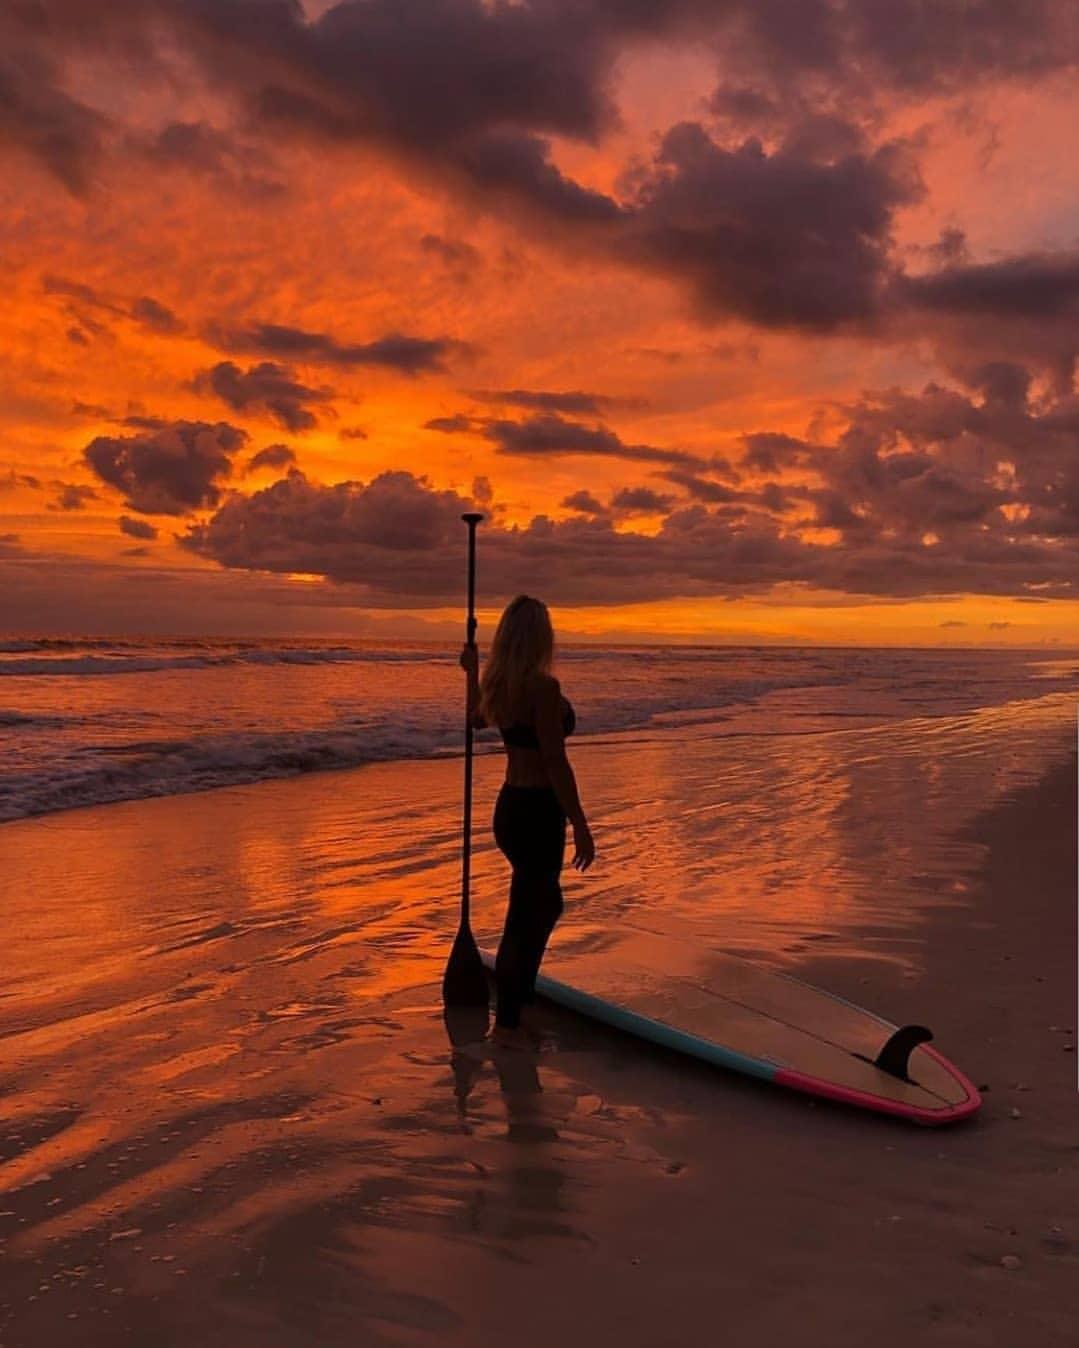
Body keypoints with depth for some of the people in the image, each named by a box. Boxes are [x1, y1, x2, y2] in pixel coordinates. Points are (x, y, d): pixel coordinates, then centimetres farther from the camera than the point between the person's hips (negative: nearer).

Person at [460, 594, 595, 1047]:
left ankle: (520, 993, 37)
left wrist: (472, 672, 37)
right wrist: (580, 826, -17)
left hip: (509, 807, 9)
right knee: (528, 916, 3)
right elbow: (555, 762, -22)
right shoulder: (542, 686, -20)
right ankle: (507, 1021, 13)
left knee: (545, 904, 25)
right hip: (537, 812, -9)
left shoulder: (496, 683, 4)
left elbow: (476, 719, 27)